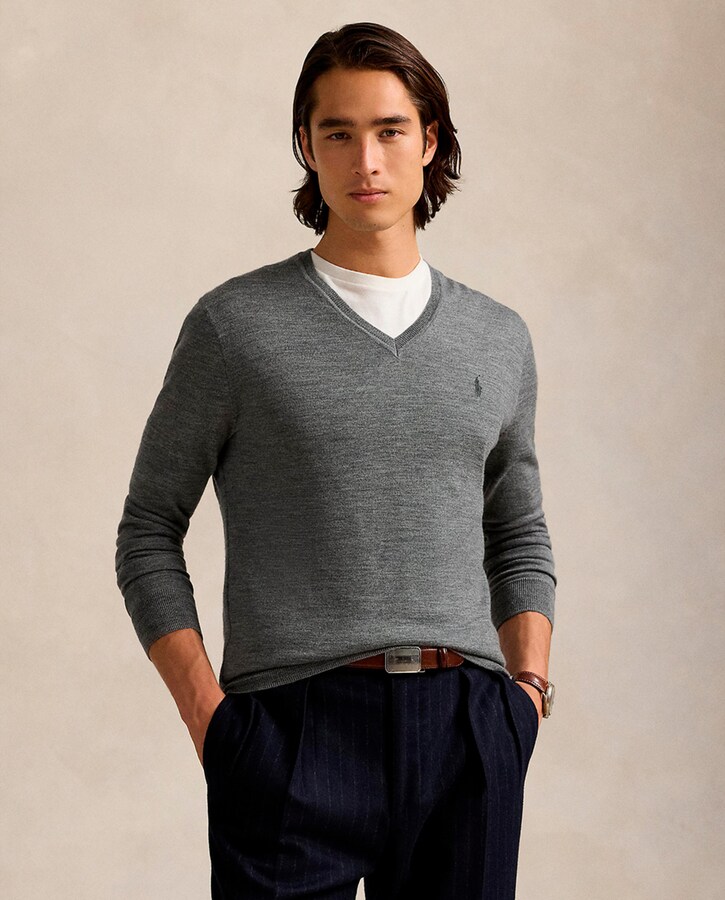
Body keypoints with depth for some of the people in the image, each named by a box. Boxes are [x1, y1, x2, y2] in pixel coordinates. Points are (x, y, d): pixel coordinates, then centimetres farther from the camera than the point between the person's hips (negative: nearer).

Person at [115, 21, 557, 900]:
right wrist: (207, 715, -5)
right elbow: (148, 534, 5)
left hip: (466, 729, 3)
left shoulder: (498, 340, 13)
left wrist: (529, 686, 7)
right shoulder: (234, 325, 2)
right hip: (298, 723, -3)